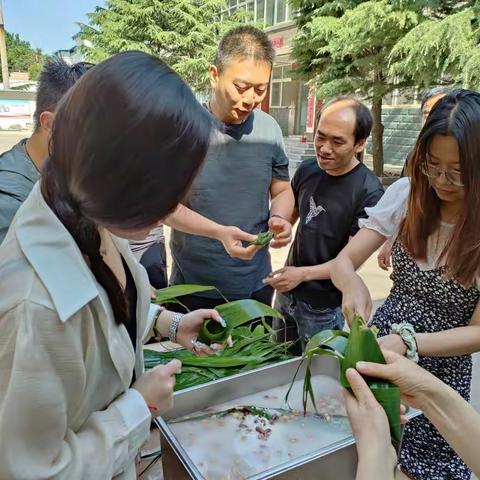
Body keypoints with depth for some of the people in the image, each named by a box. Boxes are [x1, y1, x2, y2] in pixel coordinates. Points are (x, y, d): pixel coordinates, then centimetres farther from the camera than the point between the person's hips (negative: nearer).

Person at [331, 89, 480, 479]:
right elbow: (343, 261, -10)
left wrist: (406, 341, -32)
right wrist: (352, 283, -33)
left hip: (441, 371, -2)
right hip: (381, 345, 2)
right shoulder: (407, 195, -11)